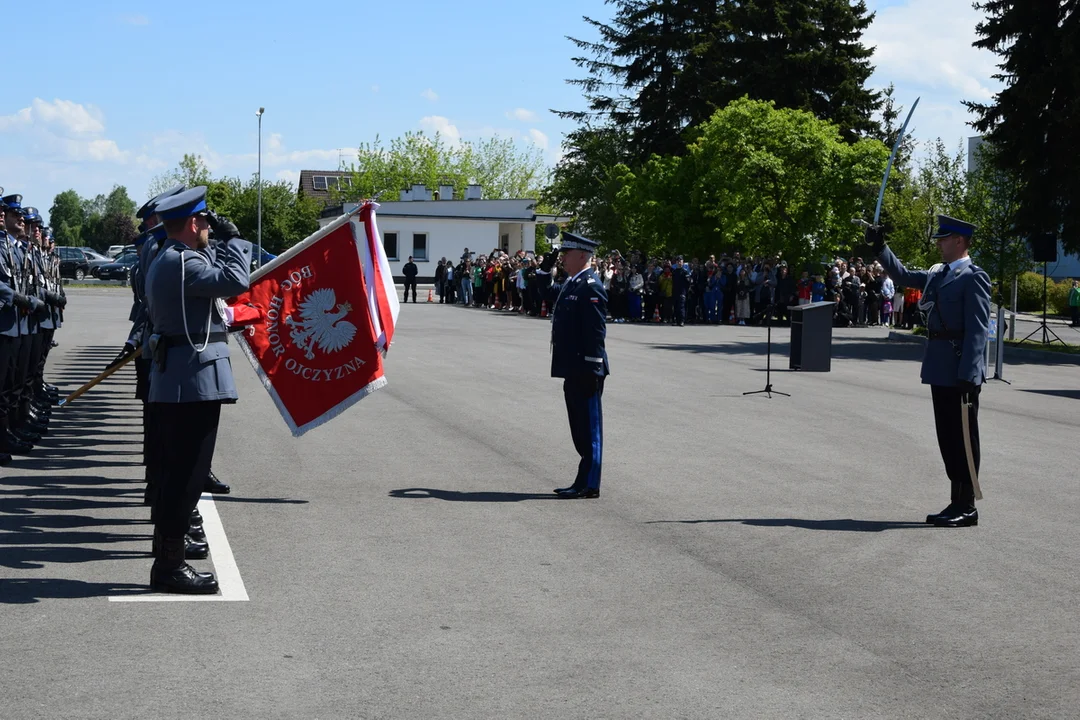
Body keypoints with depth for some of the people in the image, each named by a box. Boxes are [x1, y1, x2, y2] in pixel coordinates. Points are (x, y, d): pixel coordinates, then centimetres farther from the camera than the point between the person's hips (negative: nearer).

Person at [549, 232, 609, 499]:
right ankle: (583, 481, 22)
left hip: (585, 370, -11)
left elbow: (596, 331, -20)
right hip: (573, 369, 11)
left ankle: (588, 484, 1)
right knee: (580, 427, 15)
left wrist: (591, 369, -21)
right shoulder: (571, 283, 16)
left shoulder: (590, 287, -15)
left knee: (589, 427, -4)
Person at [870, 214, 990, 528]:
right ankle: (958, 502, 20)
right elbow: (904, 276, 28)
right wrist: (881, 247, 17)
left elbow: (978, 329, -16)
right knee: (947, 437, 12)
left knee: (963, 438, -2)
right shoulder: (938, 274, 15)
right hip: (940, 369, 8)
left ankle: (967, 508, 5)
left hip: (960, 371, -8)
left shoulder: (974, 278, -11)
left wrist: (967, 375, -21)